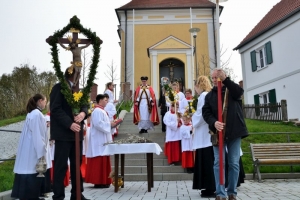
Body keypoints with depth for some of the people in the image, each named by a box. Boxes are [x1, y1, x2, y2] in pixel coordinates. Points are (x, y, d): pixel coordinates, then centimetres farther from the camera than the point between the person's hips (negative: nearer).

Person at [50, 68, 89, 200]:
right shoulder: (59, 87, -4)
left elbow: (84, 105, 12)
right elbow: (55, 109, -13)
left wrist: (83, 112, -12)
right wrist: (70, 124, -21)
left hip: (77, 132, 7)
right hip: (63, 132, -7)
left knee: (77, 164, 11)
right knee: (61, 165, -2)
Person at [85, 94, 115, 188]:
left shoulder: (101, 110, 19)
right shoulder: (97, 111, -14)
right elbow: (98, 124, -25)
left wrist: (110, 124, 10)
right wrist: (109, 124, -15)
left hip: (102, 140, 11)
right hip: (99, 140, -11)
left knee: (103, 161, 12)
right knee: (99, 161, -7)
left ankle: (102, 181, 18)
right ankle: (99, 182, -2)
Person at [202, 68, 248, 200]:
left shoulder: (232, 90, 7)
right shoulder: (209, 95, 11)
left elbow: (240, 92, -17)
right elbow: (206, 112, 0)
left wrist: (225, 79, -23)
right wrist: (214, 122, -19)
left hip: (234, 131, 0)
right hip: (218, 132, 1)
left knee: (234, 163, 5)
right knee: (219, 162, -3)